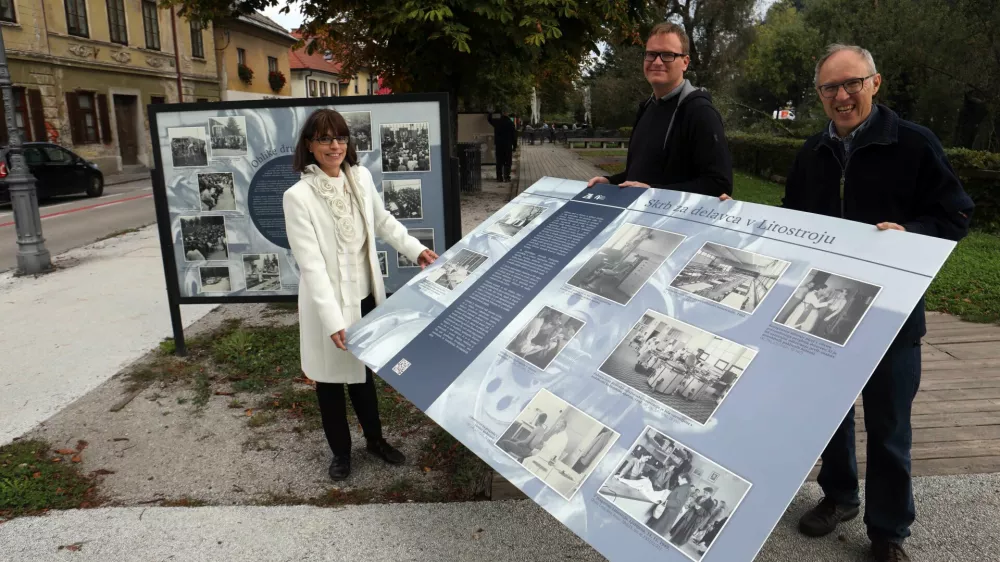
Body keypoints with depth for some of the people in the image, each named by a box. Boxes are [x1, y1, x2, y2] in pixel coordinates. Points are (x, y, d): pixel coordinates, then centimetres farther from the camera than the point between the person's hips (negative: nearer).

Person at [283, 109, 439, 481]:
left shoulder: (361, 177, -4)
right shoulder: (299, 196, -20)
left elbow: (383, 221, 14)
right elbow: (311, 264, -24)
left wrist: (416, 249, 5)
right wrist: (333, 319, -29)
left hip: (366, 296, 5)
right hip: (329, 304, -5)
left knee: (364, 370, 23)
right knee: (331, 378, 14)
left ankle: (375, 440, 43)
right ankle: (340, 451, 36)